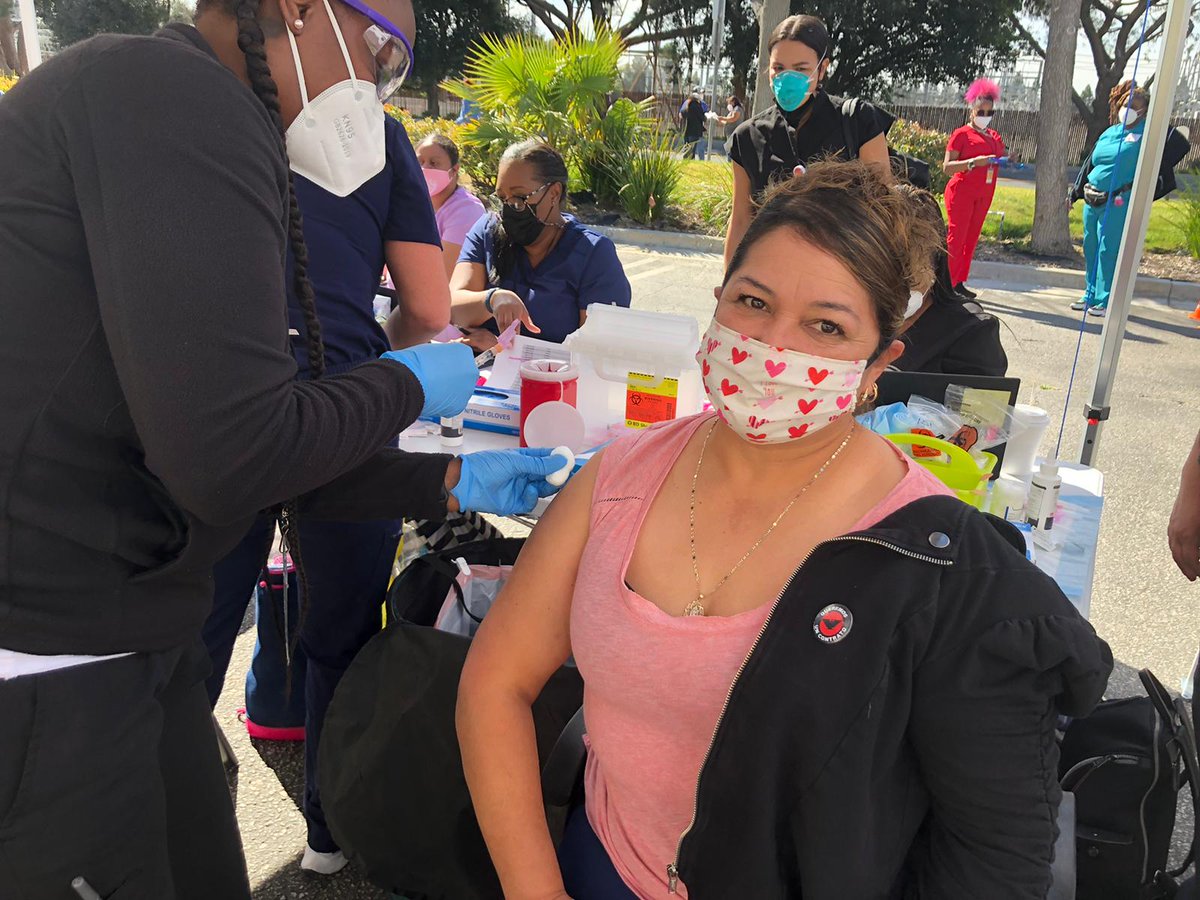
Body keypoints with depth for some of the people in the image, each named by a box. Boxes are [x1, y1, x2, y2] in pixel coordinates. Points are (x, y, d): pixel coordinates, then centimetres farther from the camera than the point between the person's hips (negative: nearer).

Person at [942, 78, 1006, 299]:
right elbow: (947, 167, -14)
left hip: (984, 195, 7)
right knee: (956, 236, -7)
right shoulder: (961, 134, -6)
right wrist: (974, 162, -25)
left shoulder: (994, 137, 14)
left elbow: (1004, 157, 26)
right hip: (961, 192, -7)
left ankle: (959, 282, 12)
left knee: (972, 238, 7)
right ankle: (948, 282, -5)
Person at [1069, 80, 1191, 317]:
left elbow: (1179, 144, -8)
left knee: (1109, 251, -7)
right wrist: (1074, 194, 23)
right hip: (1092, 201, 6)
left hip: (1118, 203, -6)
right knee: (1091, 249, 11)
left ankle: (1105, 301, -1)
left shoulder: (1148, 133, -2)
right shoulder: (1109, 133, 15)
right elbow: (1089, 165, 22)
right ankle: (1091, 295, 23)